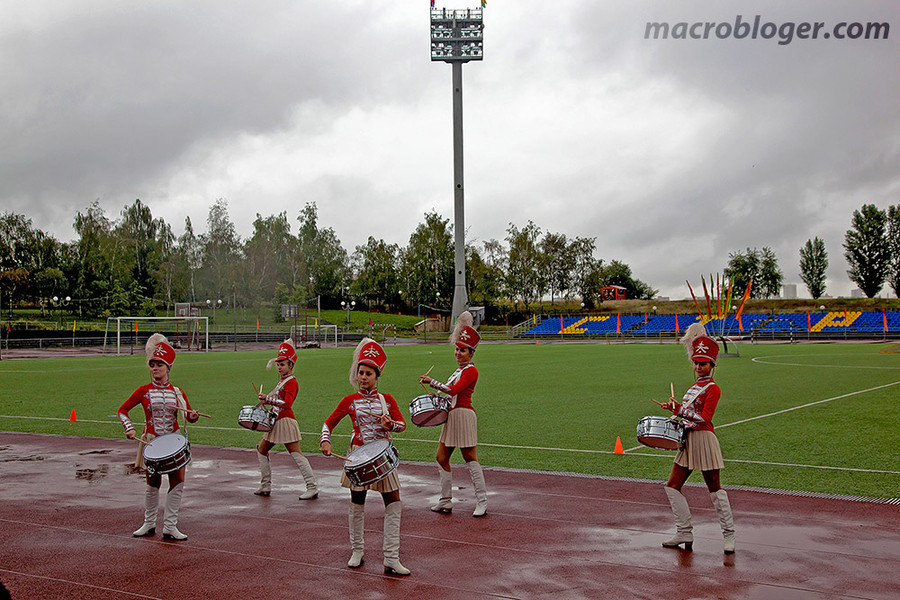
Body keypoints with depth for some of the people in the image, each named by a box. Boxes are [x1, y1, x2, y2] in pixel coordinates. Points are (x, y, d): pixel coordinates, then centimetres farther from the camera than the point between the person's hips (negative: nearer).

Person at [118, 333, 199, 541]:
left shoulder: (177, 392, 4)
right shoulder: (144, 391, -2)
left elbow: (189, 415, 10)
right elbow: (122, 410, 3)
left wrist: (193, 415, -14)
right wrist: (129, 429, -12)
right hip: (151, 443, -1)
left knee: (177, 483, -3)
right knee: (153, 484, 6)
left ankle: (170, 528, 6)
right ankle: (149, 524, 25)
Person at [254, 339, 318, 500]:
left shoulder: (291, 382, -12)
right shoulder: (282, 381, 16)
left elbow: (286, 403, -24)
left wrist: (267, 398, -22)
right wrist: (266, 401, 9)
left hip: (285, 421, -10)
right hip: (276, 421, 10)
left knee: (296, 454, -12)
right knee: (261, 450, 15)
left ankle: (313, 488, -12)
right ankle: (265, 486, 22)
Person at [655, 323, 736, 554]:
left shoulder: (712, 389, -9)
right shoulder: (694, 387, 16)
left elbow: (704, 418, -19)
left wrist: (680, 410, -24)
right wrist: (674, 409, 11)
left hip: (704, 439, -9)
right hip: (688, 439, 9)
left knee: (715, 489, -2)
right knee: (672, 486, 5)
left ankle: (729, 535, 8)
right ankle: (684, 534, 11)